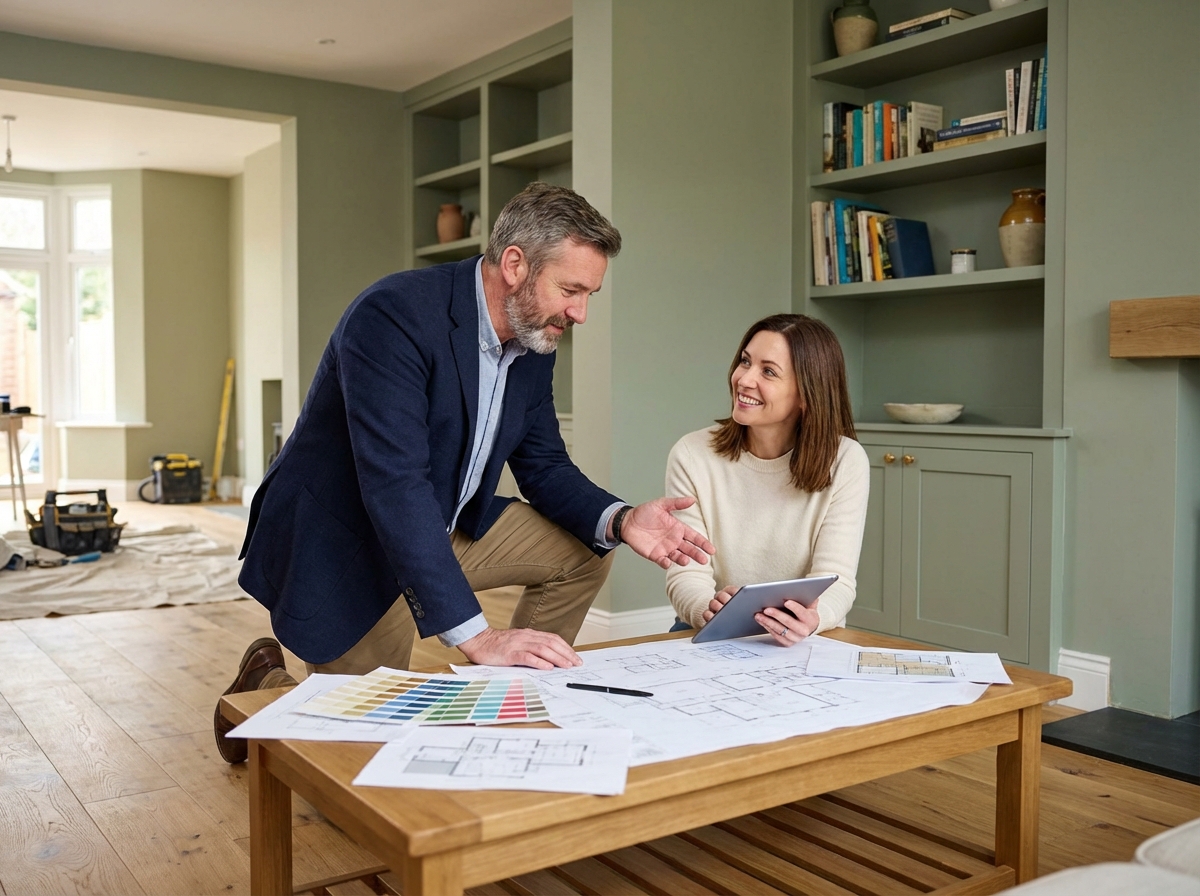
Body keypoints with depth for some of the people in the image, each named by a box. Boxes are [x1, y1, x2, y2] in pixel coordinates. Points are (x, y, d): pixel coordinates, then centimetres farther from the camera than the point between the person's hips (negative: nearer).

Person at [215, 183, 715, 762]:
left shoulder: (533, 343, -3)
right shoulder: (394, 316, -29)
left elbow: (544, 468, 5)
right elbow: (394, 484, -36)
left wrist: (620, 520, -16)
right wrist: (476, 635, -38)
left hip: (441, 528, 8)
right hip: (339, 547, -7)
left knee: (581, 552, 1)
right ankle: (265, 686, 24)